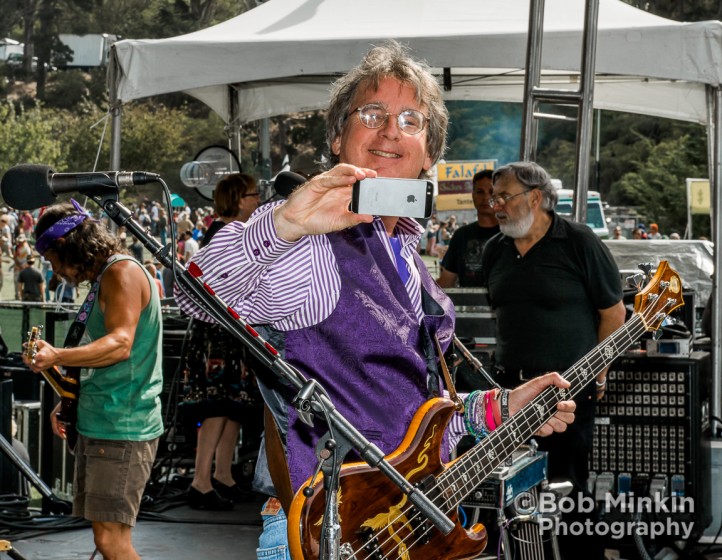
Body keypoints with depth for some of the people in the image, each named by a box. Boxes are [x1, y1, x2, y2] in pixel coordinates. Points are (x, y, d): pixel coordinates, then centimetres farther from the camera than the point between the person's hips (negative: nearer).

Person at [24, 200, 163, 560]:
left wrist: (57, 357, -38)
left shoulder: (122, 271, -11)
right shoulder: (102, 279, 20)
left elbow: (120, 344, -25)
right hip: (98, 424, 10)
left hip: (122, 428, -10)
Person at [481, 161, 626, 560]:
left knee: (568, 487, -3)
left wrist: (598, 374, -3)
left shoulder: (579, 244, -8)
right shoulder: (495, 251, 8)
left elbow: (613, 311, -4)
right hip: (511, 388, 6)